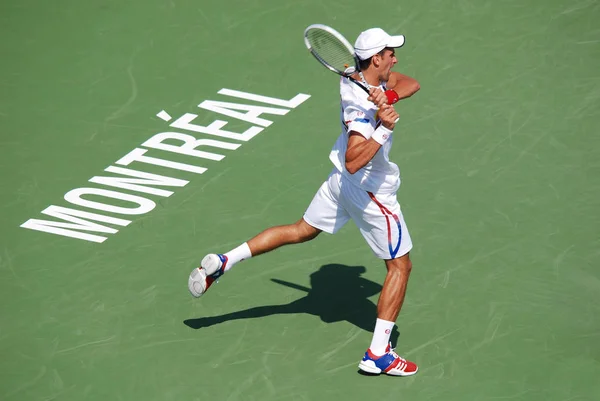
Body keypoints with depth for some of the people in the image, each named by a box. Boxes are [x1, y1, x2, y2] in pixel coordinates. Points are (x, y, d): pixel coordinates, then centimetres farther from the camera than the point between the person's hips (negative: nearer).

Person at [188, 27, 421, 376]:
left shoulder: (354, 78, -8)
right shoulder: (361, 108, -33)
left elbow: (411, 83, -4)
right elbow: (353, 162, -41)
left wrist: (389, 95, -25)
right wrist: (383, 129, -48)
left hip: (340, 184, 9)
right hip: (371, 193, -9)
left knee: (300, 231, 26)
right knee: (401, 266, 6)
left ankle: (223, 262, 16)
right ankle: (378, 355, 8)